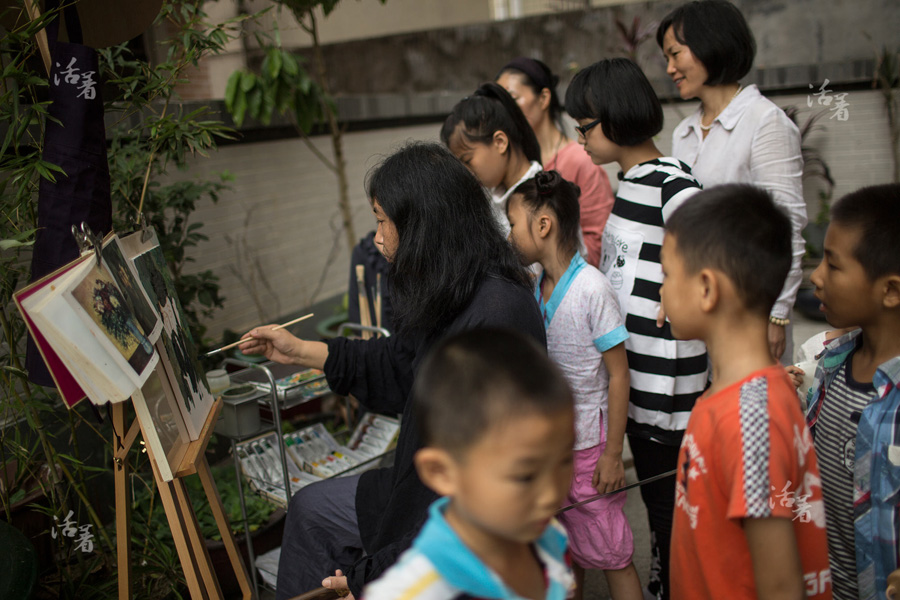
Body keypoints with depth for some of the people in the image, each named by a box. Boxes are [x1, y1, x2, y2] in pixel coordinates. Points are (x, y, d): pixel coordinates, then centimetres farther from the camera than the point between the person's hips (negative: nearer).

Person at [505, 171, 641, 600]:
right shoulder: (537, 289, 3)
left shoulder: (592, 289, -18)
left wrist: (613, 453, -14)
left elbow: (618, 375, -15)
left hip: (589, 444, -6)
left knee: (610, 554, 5)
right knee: (564, 550, 19)